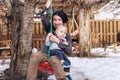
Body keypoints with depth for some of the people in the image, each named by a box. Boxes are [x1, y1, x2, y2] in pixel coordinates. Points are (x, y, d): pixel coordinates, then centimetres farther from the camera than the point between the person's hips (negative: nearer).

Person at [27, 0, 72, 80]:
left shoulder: (67, 36, 4)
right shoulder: (50, 29, 10)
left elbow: (69, 51, -9)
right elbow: (44, 19, -11)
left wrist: (58, 41, -17)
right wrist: (47, 7, -10)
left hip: (56, 56, -2)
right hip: (44, 54, 2)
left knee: (54, 59, -38)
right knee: (34, 56, -31)